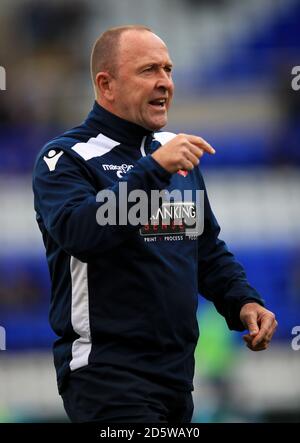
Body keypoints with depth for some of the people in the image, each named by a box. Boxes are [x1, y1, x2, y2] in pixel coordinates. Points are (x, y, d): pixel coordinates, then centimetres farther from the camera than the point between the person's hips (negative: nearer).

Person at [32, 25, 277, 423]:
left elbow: (209, 250, 23)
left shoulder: (177, 154, 16)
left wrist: (243, 302, 4)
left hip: (178, 371, 7)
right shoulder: (65, 158, -6)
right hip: (106, 372, -7)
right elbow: (78, 232, -25)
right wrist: (154, 170, -28)